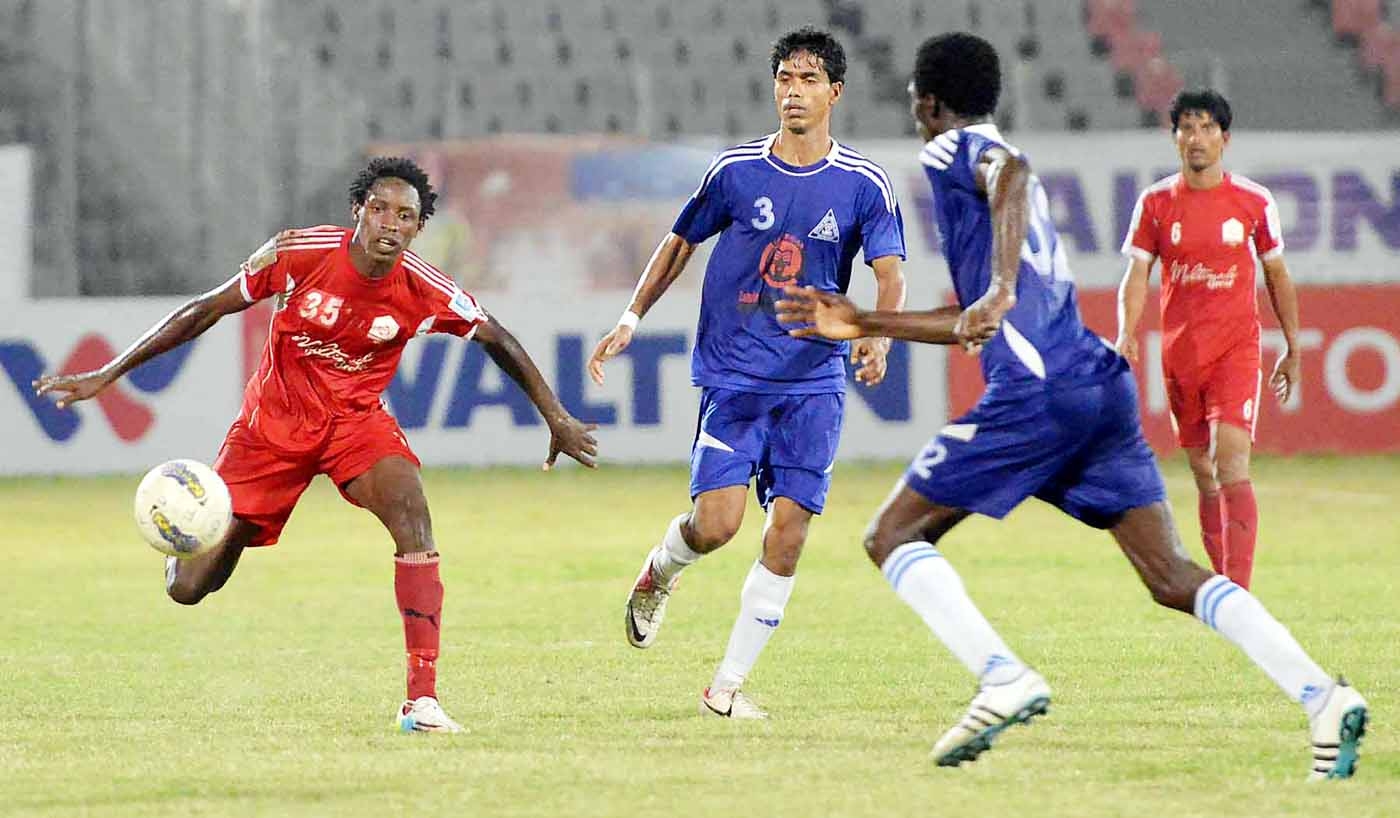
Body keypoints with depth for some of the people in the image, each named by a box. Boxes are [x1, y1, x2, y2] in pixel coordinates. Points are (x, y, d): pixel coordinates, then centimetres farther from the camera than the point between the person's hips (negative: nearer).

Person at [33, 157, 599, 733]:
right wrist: (106, 376, -8)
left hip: (355, 420, 1)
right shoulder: (299, 255, -19)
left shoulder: (426, 292, -16)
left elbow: (497, 340, 3)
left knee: (413, 515, -31)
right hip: (272, 423, -1)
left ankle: (421, 699, -30)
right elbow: (206, 311, -9)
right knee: (188, 588, -5)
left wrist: (557, 419, 6)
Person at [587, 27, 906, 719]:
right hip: (732, 376, -1)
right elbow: (681, 243, 15)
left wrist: (877, 335, -25)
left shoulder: (864, 186, 0)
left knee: (787, 536, -8)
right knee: (716, 522, -15)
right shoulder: (736, 170, 2)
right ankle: (659, 572, 21)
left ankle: (727, 685, 3)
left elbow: (889, 274, -5)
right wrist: (632, 318, 10)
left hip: (814, 385, 1)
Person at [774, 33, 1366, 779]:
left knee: (891, 537, 3)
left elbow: (1011, 173, -23)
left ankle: (1003, 679, -16)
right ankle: (1323, 697, -15)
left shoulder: (951, 150, 4)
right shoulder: (995, 157, 30)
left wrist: (998, 291, -33)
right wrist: (864, 324, 41)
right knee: (1171, 578, 2)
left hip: (1034, 395, -8)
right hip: (1102, 387, 8)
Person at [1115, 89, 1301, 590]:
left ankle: (1238, 593, -23)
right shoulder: (1155, 203, 3)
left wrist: (1293, 350, 14)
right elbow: (1137, 276, 1)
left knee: (1231, 464, -18)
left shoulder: (1255, 202, 1)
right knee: (1204, 476, 10)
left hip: (1236, 348, -3)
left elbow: (1277, 276, 11)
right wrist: (1126, 334, -16)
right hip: (1179, 354, 3)